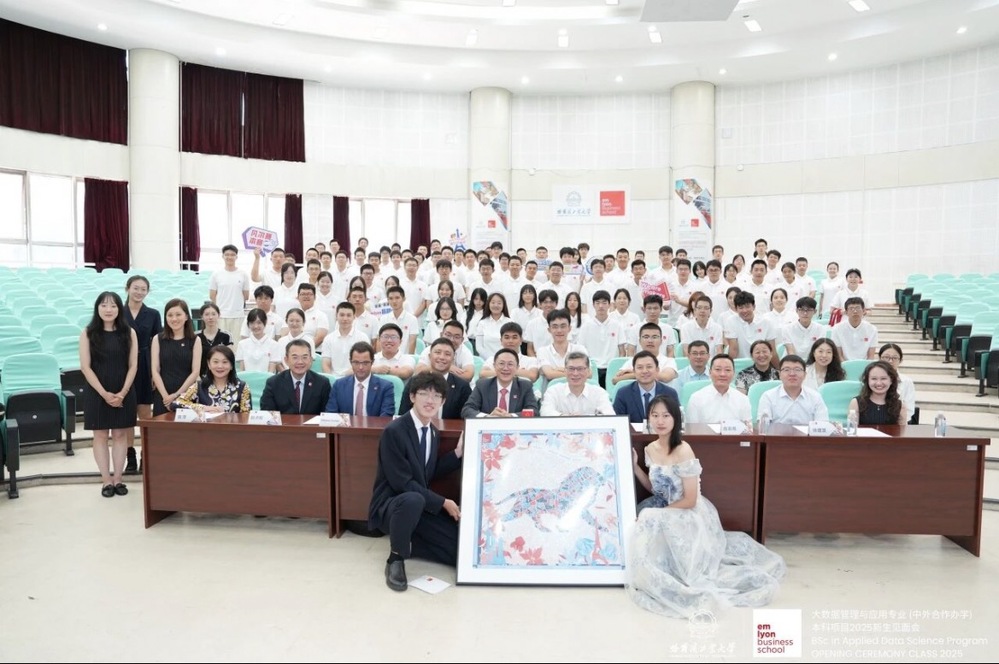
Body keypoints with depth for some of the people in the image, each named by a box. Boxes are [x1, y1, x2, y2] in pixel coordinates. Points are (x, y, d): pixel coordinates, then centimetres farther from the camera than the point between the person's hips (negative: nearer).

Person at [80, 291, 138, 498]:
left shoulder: (129, 333, 0)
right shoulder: (88, 333, -3)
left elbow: (133, 366, -1)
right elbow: (85, 367, -6)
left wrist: (122, 392, -11)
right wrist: (104, 393, -13)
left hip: (124, 393, 1)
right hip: (97, 393, -1)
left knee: (120, 435, 5)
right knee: (101, 435, 5)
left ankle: (118, 479, 13)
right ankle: (106, 480, 12)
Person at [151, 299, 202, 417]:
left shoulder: (195, 340, 4)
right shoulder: (158, 339, 7)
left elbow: (195, 372, -2)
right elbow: (155, 371, 1)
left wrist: (177, 394, -9)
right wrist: (165, 395, -9)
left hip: (187, 396, -1)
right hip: (163, 397, 1)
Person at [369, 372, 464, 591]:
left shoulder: (433, 433, 5)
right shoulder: (394, 431, -20)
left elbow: (429, 475, 8)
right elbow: (402, 483, -22)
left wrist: (458, 453, -2)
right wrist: (442, 502, -20)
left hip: (421, 505, 7)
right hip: (389, 505, -7)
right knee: (413, 500, -42)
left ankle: (407, 542, 13)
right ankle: (395, 560, -17)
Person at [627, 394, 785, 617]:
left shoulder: (684, 452, -22)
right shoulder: (650, 449, 1)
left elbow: (689, 501, -20)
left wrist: (655, 513, -15)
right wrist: (634, 465, -1)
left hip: (690, 516, -7)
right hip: (666, 511, 8)